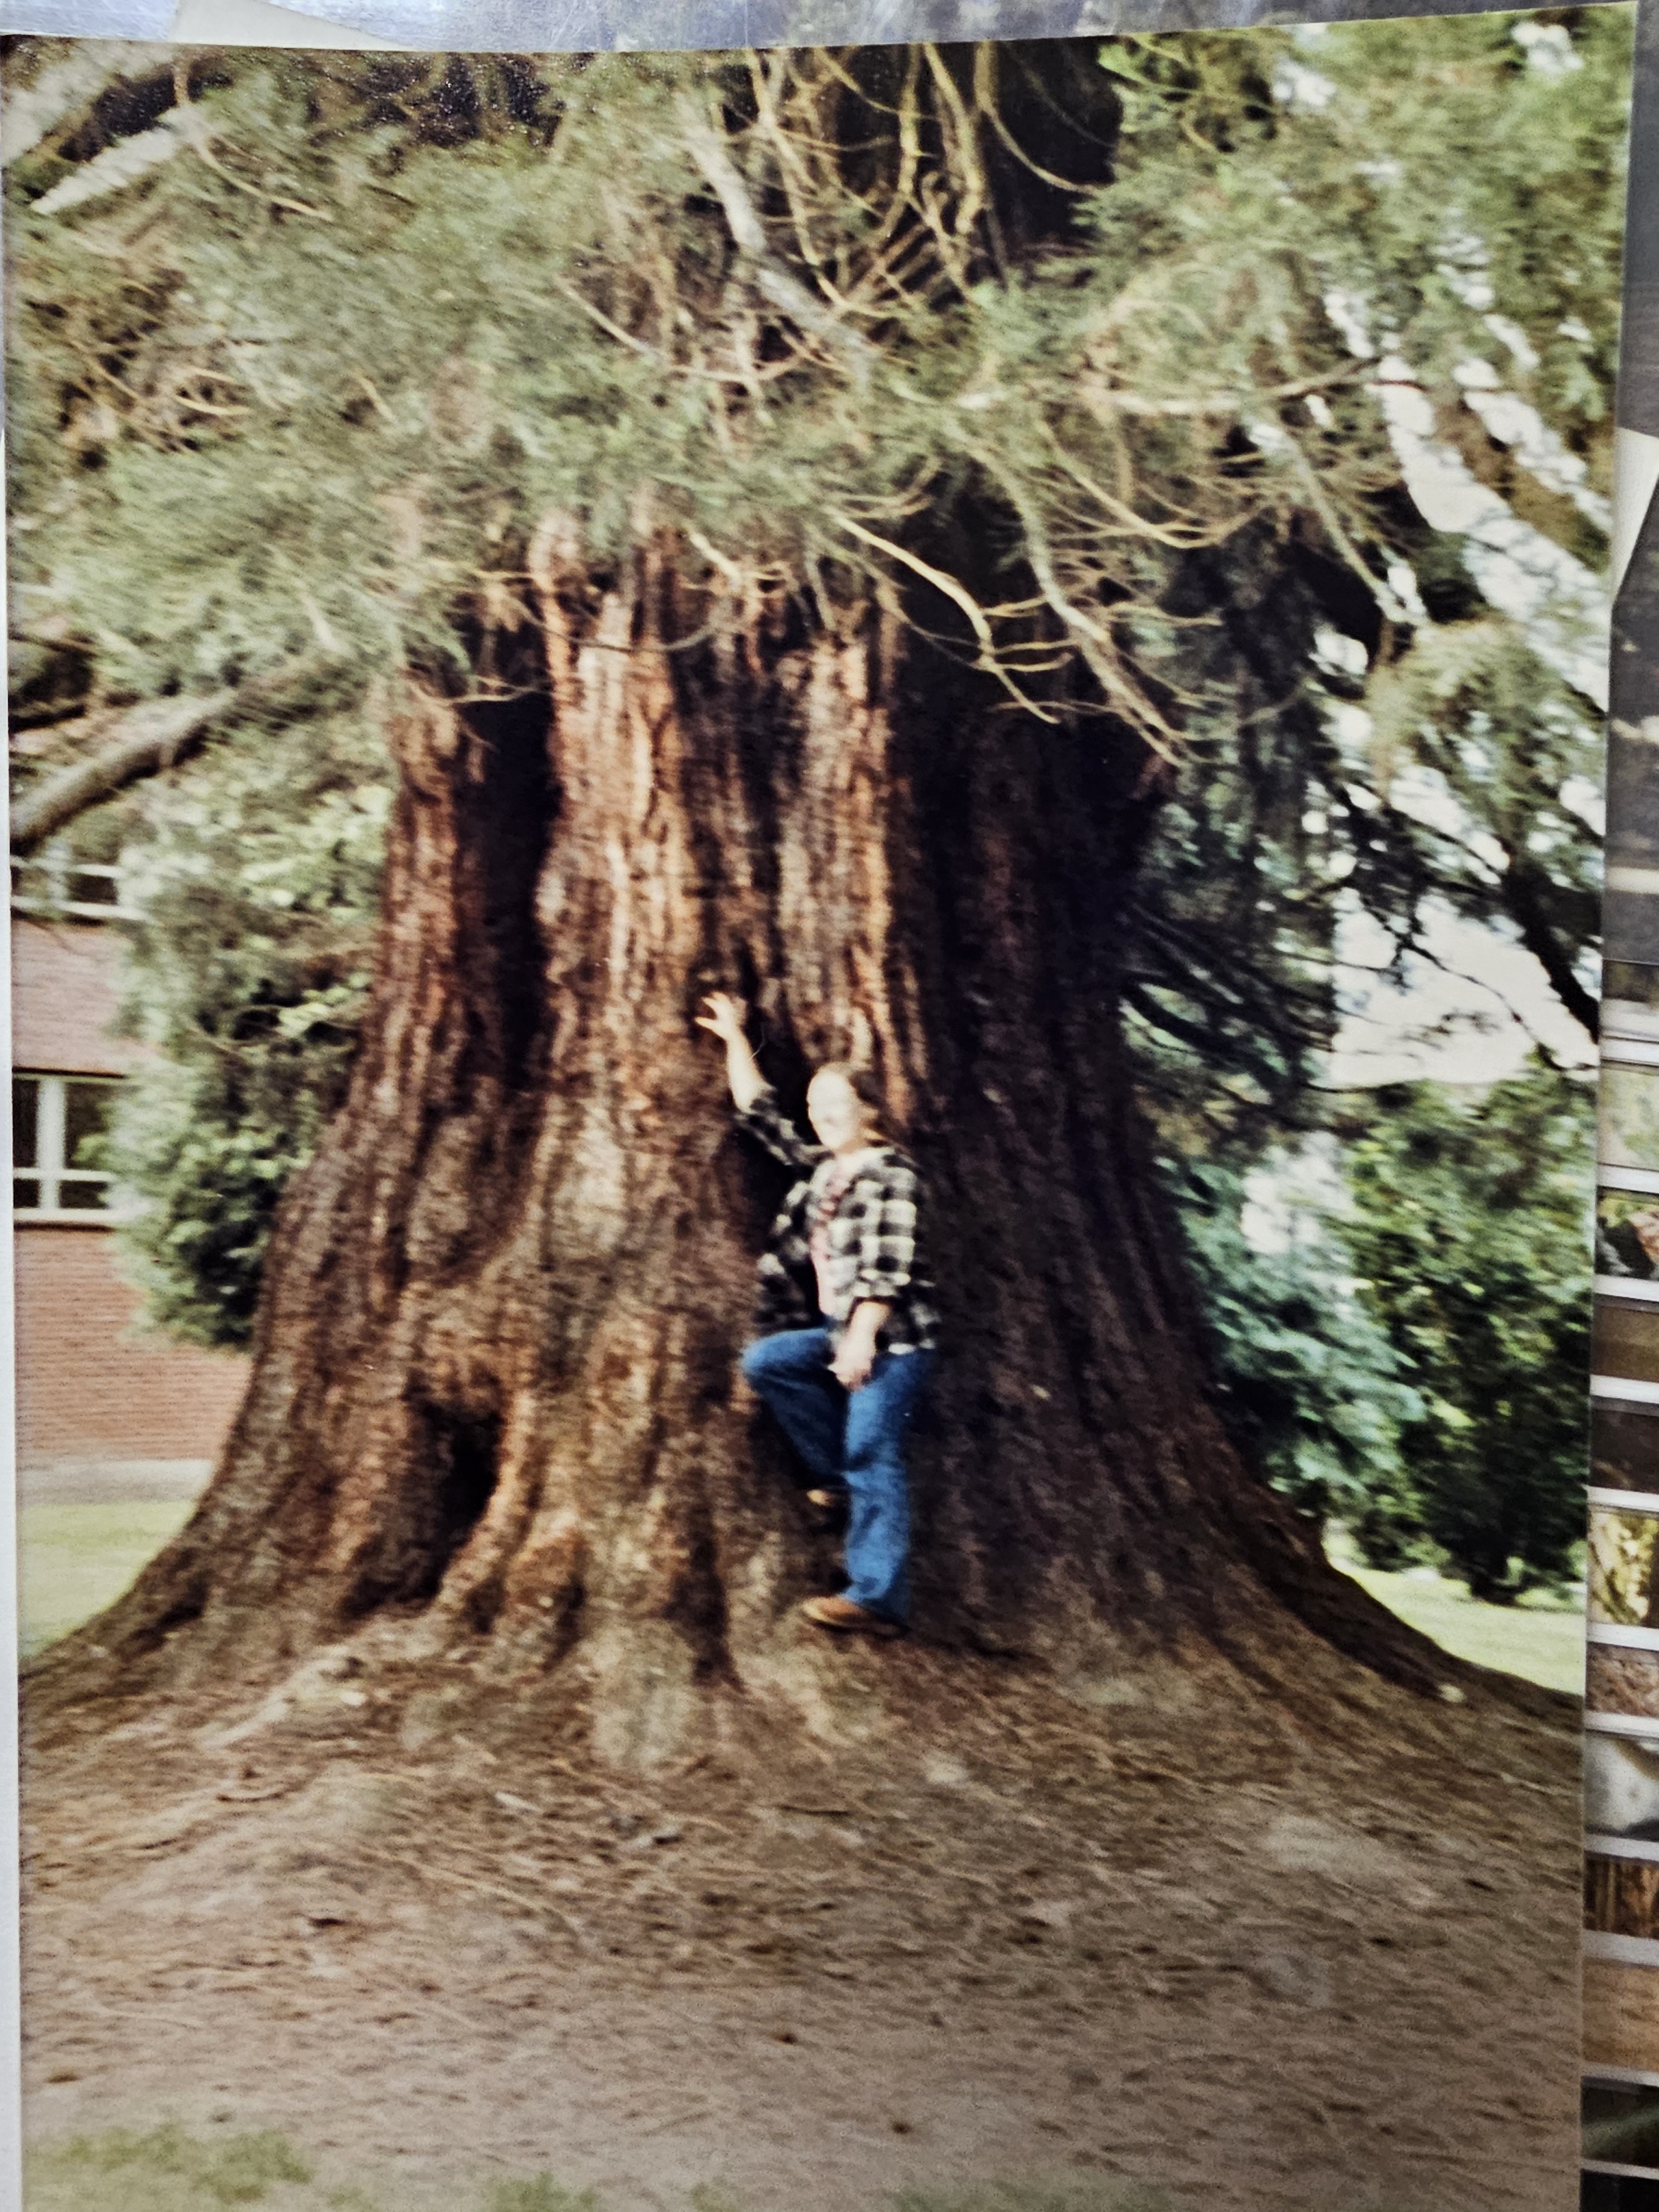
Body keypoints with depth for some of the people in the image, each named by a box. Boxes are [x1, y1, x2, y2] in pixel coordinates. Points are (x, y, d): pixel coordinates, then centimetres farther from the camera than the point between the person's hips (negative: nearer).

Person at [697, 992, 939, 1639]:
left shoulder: (891, 1173, -8)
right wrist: (734, 1040, 22)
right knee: (764, 1360, -5)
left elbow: (887, 1264, -17)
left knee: (872, 1455, -16)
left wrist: (863, 1334, -24)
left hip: (893, 1334, -9)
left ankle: (877, 1598, -20)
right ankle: (839, 1474, 3)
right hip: (839, 1329, 9)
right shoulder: (819, 1168, 15)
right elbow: (760, 1114, 21)